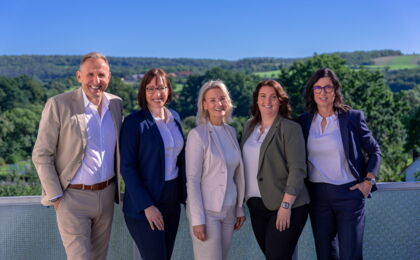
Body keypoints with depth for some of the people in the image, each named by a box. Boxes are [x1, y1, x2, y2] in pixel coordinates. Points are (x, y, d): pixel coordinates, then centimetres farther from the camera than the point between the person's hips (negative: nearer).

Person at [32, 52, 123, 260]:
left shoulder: (116, 104, 3)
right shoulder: (58, 105, -12)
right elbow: (41, 155, -9)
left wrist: (117, 188, 11)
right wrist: (56, 197, -11)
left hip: (106, 194, 5)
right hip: (73, 197, -5)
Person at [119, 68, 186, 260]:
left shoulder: (174, 117, 7)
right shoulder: (134, 122, -12)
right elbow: (127, 168, -14)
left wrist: (183, 194, 6)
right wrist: (147, 206, -18)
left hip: (172, 200, 6)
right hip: (143, 206, -6)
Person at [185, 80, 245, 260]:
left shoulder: (231, 132, 8)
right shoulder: (197, 135, -10)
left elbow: (237, 175, 13)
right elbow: (192, 180, -12)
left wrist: (240, 208, 12)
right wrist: (197, 219, -15)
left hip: (228, 211, 6)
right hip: (206, 211, -6)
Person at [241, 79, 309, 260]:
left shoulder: (290, 128, -8)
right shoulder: (250, 126, 10)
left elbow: (297, 170, -14)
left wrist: (286, 206, -18)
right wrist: (246, 197, 11)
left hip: (285, 207, -6)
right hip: (256, 206, 6)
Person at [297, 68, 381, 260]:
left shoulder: (353, 117, -3)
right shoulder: (304, 121, 4)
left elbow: (374, 151, 5)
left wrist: (368, 181, -4)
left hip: (349, 193, -3)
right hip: (317, 195, 3)